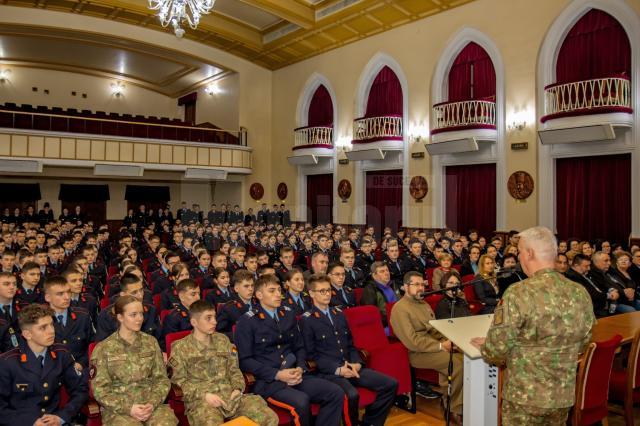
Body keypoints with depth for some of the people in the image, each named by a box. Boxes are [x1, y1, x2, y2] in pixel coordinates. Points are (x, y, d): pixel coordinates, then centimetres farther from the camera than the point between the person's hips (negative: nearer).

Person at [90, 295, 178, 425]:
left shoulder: (150, 342, 9)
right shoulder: (103, 348, 1)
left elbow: (161, 378, 9)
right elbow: (100, 390, -1)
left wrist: (152, 403, -9)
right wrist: (128, 408, -13)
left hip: (151, 404, 2)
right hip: (118, 409, -2)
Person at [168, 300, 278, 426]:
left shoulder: (223, 340, 17)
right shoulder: (180, 347, 3)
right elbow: (179, 381, 0)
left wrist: (238, 388, 0)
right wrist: (204, 395, -12)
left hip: (231, 395, 5)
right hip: (200, 400, -4)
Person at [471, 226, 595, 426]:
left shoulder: (518, 293, -22)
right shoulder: (581, 294, -4)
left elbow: (498, 349, -18)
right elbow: (583, 343, 9)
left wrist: (485, 347, 4)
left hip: (524, 396, -5)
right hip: (564, 394, 5)